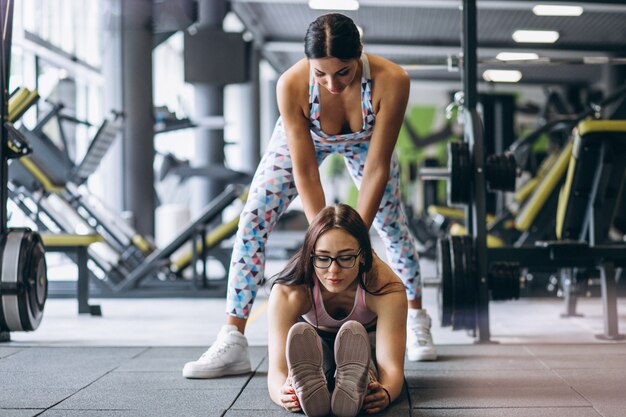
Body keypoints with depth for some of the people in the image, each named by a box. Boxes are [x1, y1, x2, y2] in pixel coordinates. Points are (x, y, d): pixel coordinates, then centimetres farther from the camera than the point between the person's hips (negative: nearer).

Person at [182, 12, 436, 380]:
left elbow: (377, 168, -32)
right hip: (303, 136, 0)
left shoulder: (391, 81, -41)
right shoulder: (292, 85, -41)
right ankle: (232, 343, -9)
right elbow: (305, 174, -33)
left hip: (365, 138, 1)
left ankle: (417, 320, 32)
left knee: (393, 225, 7)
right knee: (253, 221, -12)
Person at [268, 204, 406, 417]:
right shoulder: (287, 293, -33)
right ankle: (308, 383, -68)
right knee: (300, 336, -36)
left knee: (354, 333, -38)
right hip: (313, 346, 1)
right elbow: (277, 368, -40)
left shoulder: (387, 289, -33)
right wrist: (282, 394, -65)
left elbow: (391, 365, -41)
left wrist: (385, 393, -66)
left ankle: (353, 386, -69)